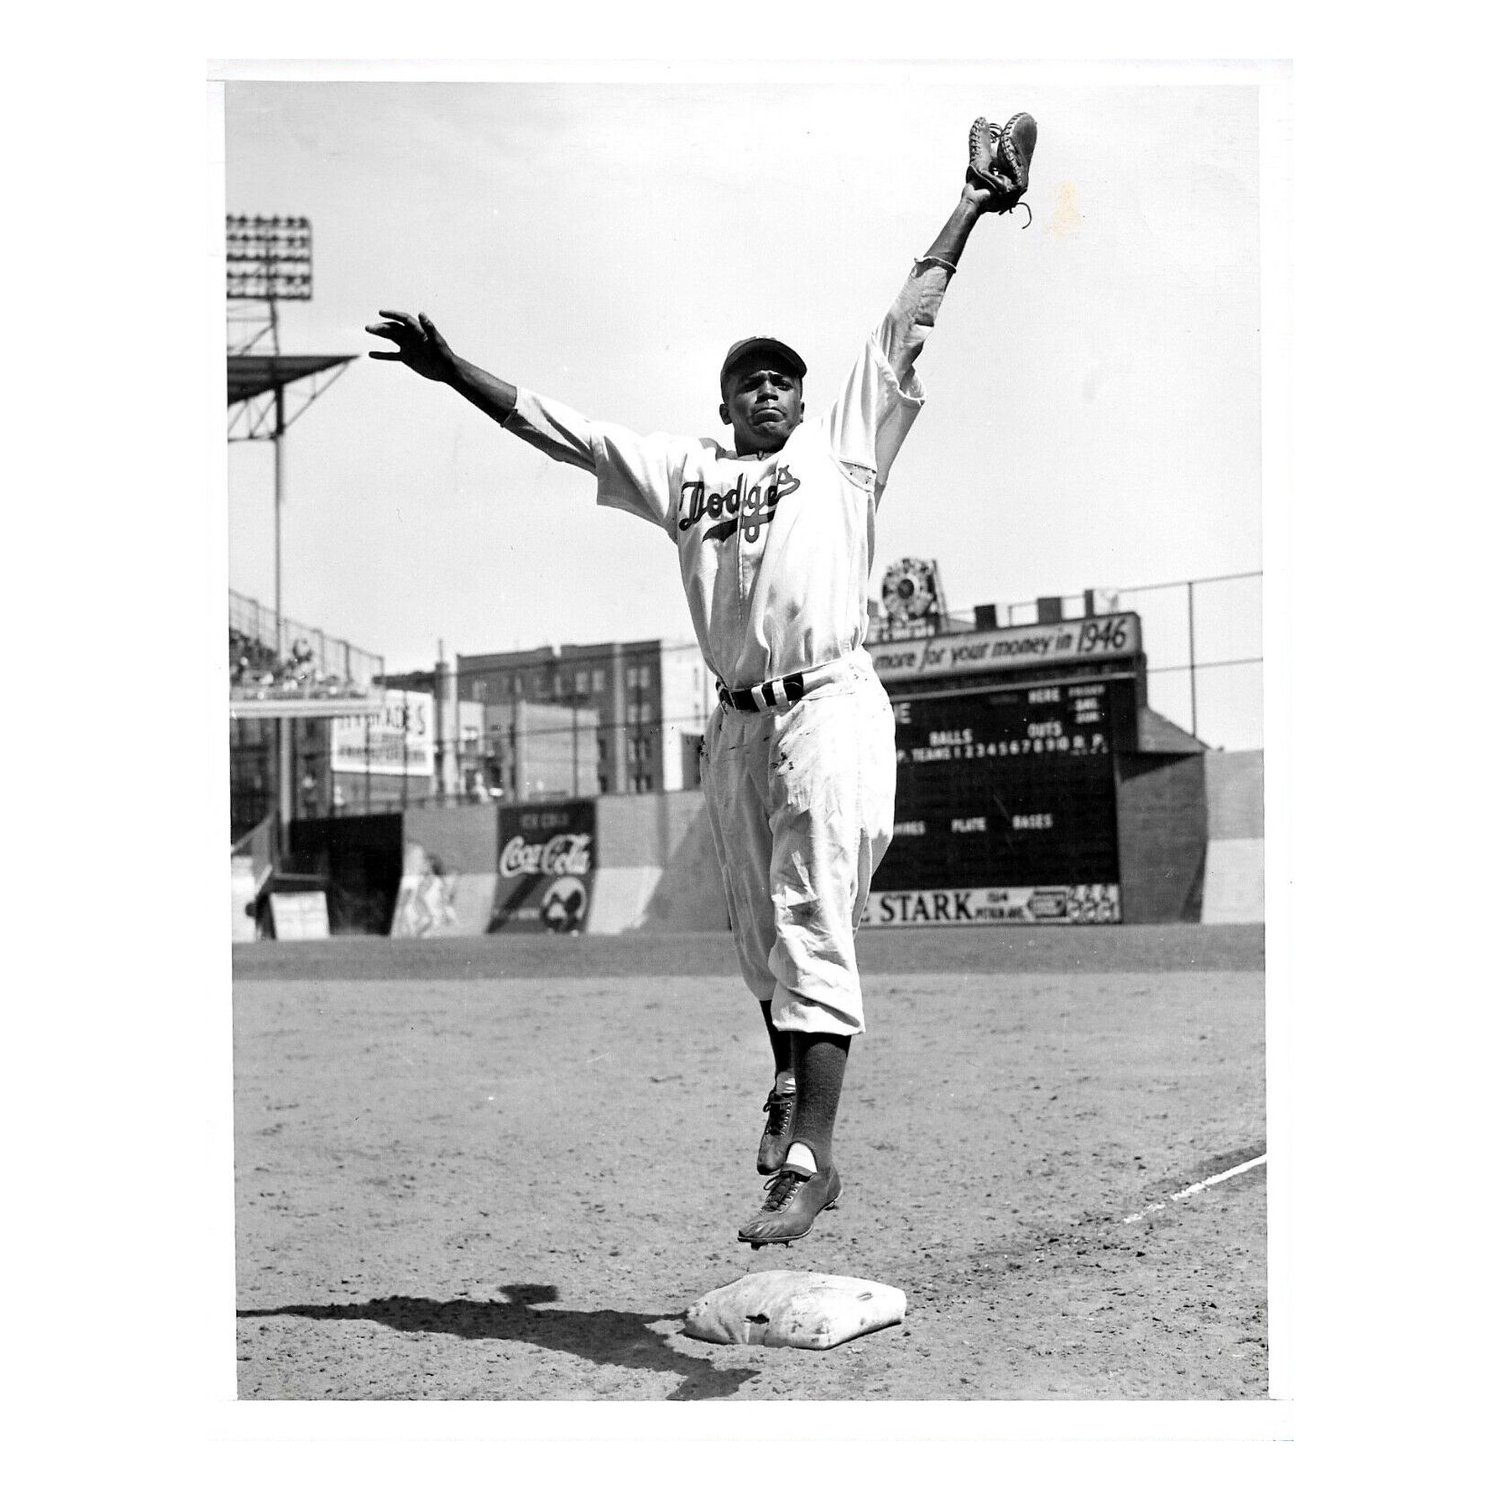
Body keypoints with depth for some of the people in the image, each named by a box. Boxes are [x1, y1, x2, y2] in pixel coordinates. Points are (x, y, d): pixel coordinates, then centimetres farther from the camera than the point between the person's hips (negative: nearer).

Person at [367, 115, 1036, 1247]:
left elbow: (908, 325, 11)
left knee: (815, 931, -12)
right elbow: (553, 426, 20)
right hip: (736, 722, 4)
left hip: (830, 706, -4)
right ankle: (790, 1090, 35)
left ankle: (810, 1156, -14)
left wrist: (969, 209, 11)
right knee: (762, 934, 13)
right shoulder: (683, 470, 19)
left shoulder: (843, 441, 12)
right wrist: (453, 370, 18)